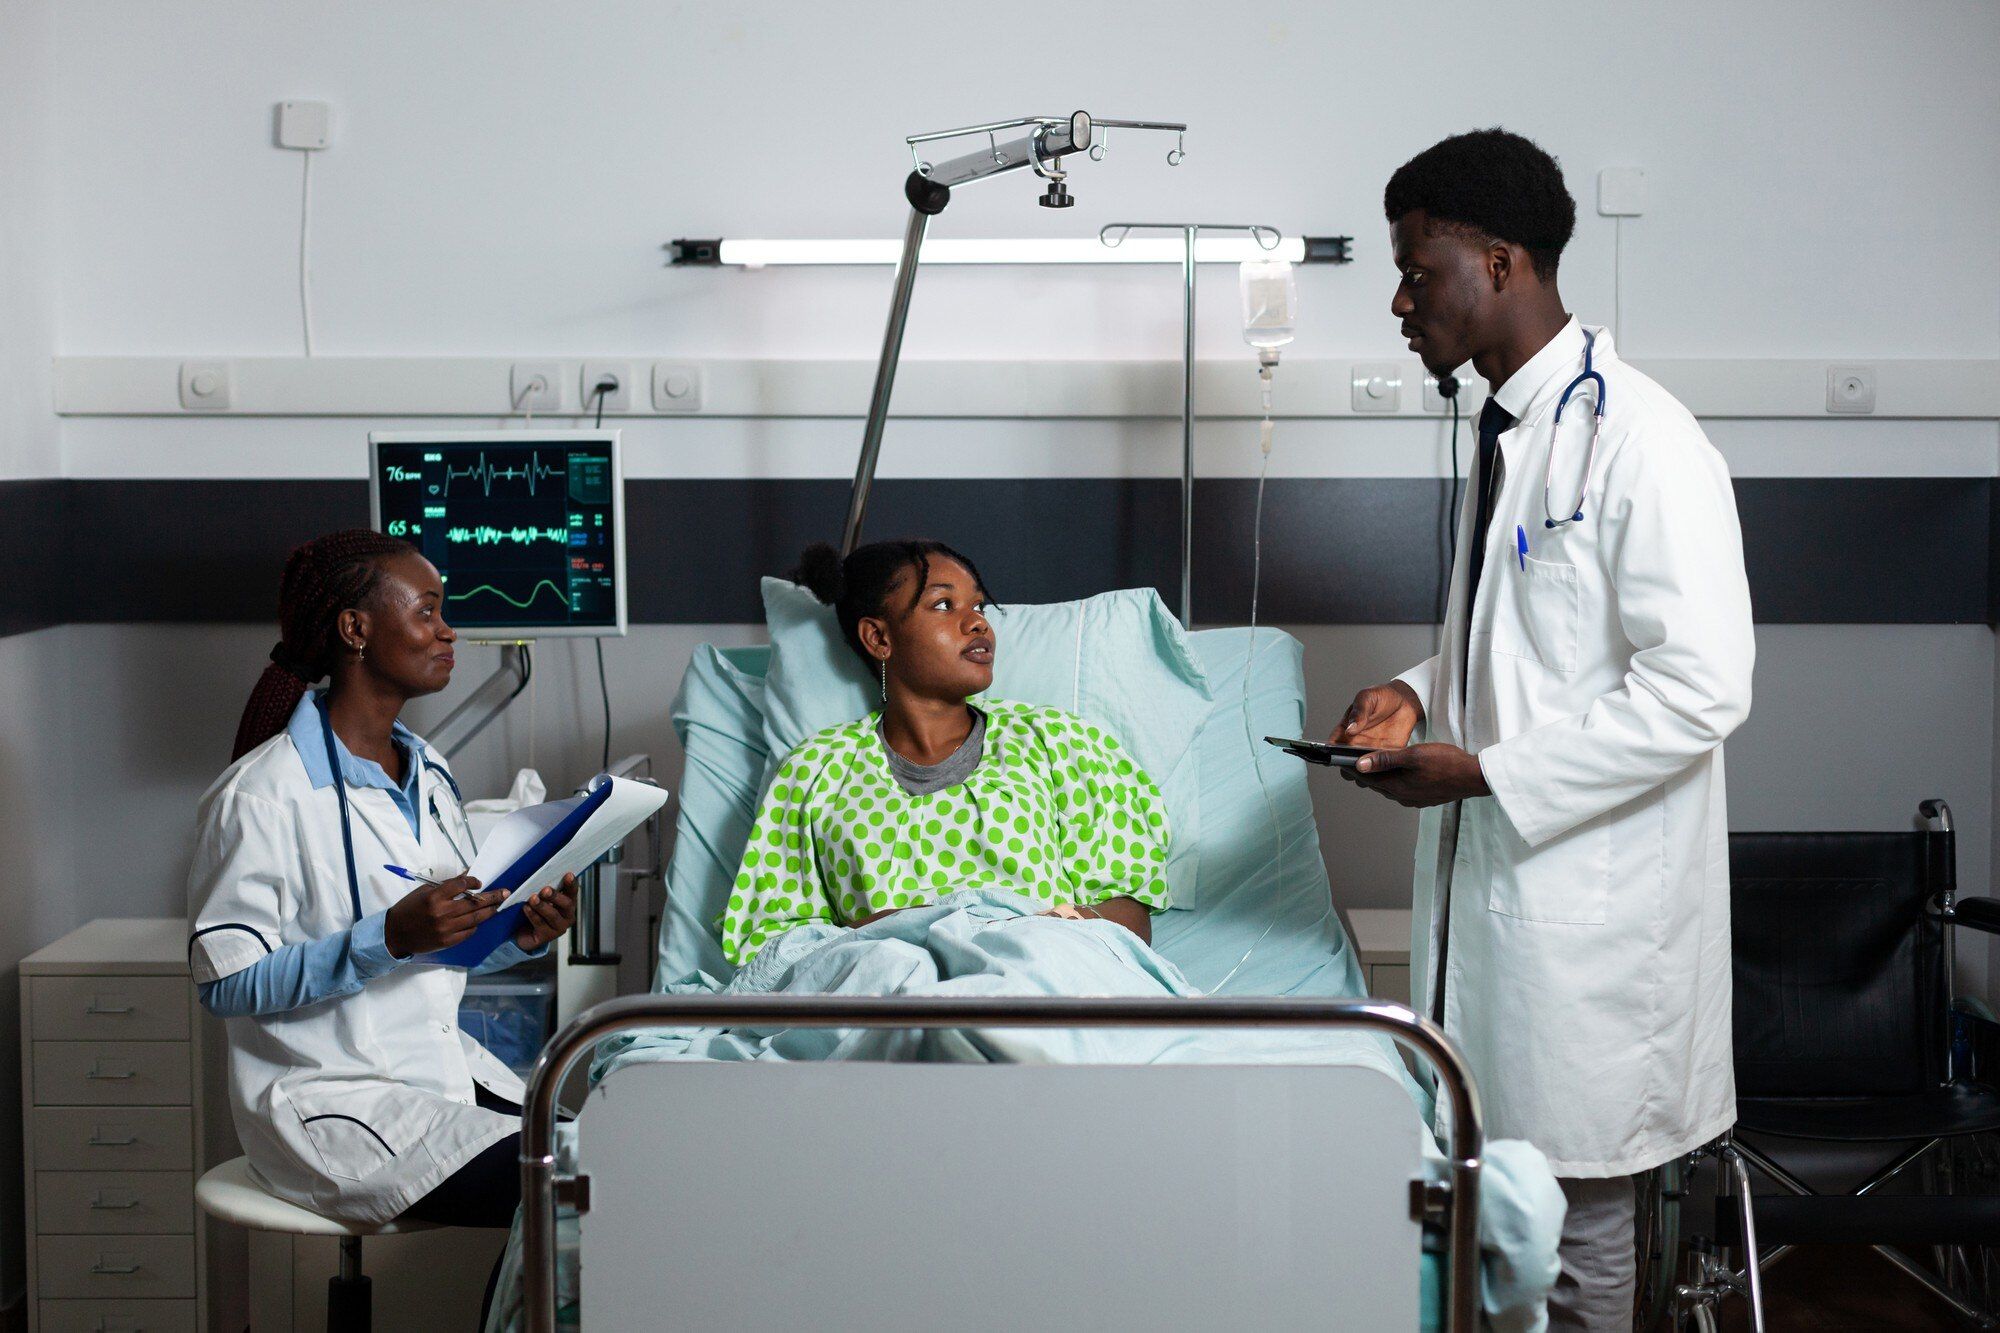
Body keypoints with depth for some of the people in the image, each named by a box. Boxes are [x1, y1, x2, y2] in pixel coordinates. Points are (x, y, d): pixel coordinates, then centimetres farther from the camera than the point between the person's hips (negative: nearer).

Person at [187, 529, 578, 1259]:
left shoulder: (429, 774, 13)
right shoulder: (261, 795, -12)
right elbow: (226, 981, -15)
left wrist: (519, 937, -3)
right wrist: (391, 938, -25)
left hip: (444, 1068, 8)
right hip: (330, 1100, -8)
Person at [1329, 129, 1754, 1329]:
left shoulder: (1641, 442, -18)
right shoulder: (1508, 428, 12)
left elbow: (1700, 688, -22)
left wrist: (1484, 771, -20)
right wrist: (1422, 696, 4)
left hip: (1589, 898, -9)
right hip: (1493, 871, 9)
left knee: (1575, 1195, 4)